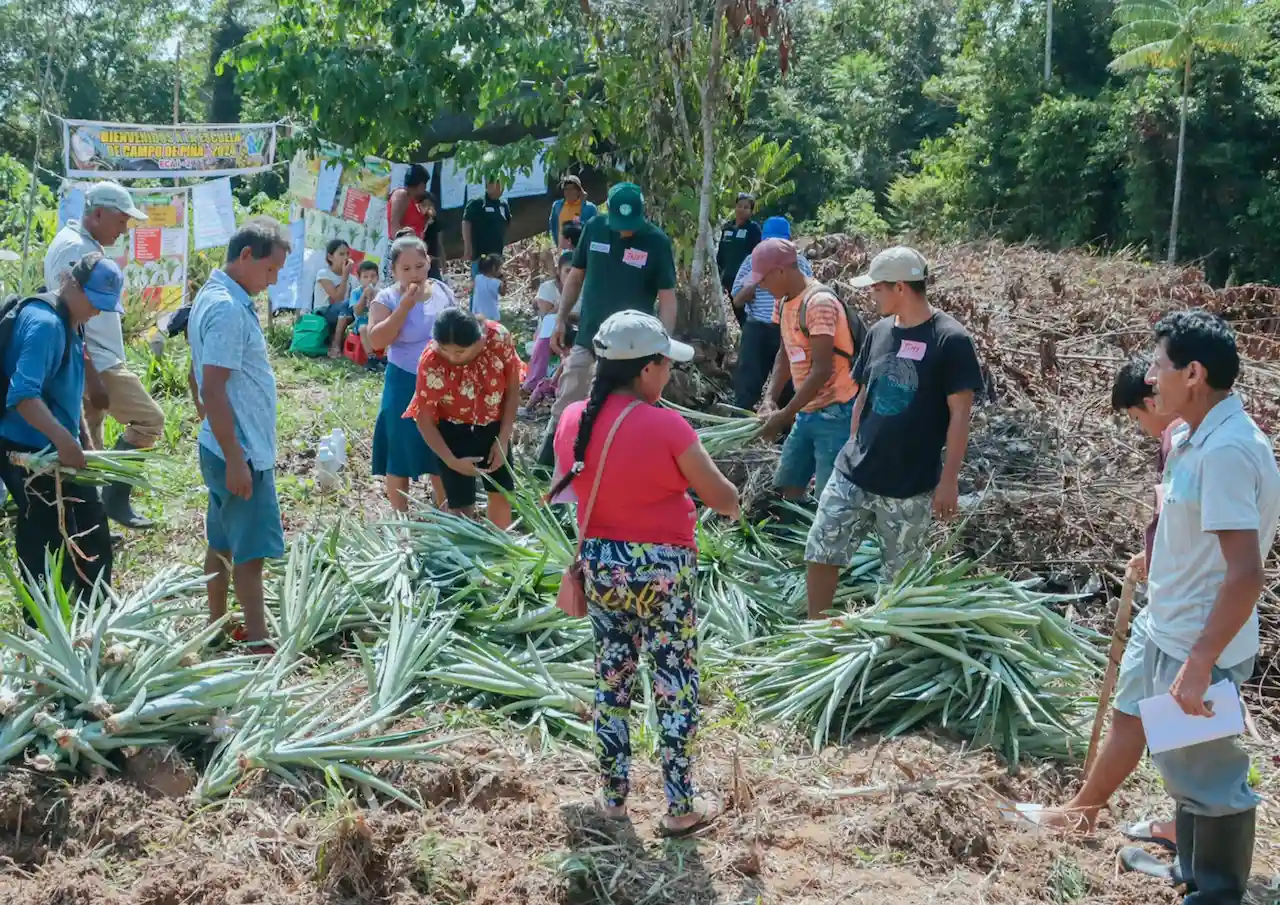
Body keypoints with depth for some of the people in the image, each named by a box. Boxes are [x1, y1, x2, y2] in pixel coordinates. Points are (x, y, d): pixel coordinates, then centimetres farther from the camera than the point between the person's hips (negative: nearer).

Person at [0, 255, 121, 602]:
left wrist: (84, 438, 17)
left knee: (92, 533, 17)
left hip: (57, 450, 10)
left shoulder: (72, 322, 9)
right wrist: (63, 439, -39)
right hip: (30, 452, -10)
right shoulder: (45, 323, -21)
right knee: (46, 546, -3)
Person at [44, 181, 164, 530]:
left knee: (86, 450, 11)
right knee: (149, 419, -8)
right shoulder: (73, 249, -16)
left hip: (96, 364, 10)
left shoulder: (84, 245, 14)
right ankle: (116, 497, -3)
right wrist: (93, 378, -25)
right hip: (96, 365, -10)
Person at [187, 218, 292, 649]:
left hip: (223, 446, 10)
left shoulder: (212, 296, 11)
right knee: (251, 549, -4)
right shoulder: (229, 309, -20)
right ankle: (257, 643, 1)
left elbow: (199, 377, 20)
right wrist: (235, 459, -24)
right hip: (240, 451, -10)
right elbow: (214, 390, -25)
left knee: (223, 542, 17)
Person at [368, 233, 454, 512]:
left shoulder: (442, 291, 1)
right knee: (401, 453, 5)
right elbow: (376, 340, -24)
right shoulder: (387, 299, -11)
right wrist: (405, 305, -25)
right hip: (405, 385, -3)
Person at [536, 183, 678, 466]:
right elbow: (576, 276, 10)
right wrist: (561, 320, 7)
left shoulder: (657, 242, -10)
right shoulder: (593, 229, -2)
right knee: (564, 408, 5)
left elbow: (667, 297, -8)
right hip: (587, 338, 3)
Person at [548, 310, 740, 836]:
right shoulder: (666, 426, -20)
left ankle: (613, 796, 28)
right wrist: (734, 506, 13)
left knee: (611, 679, 17)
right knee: (675, 685, 8)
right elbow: (721, 496, -9)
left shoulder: (573, 421, -4)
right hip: (661, 568, -5)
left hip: (601, 564, 5)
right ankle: (681, 808, 17)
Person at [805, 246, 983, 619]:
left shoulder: (950, 340, -13)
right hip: (853, 473, 5)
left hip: (910, 486, -5)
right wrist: (854, 450, 15)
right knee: (820, 554, 5)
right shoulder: (879, 332, 4)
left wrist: (949, 480, -13)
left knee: (901, 574, 9)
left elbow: (959, 415, -12)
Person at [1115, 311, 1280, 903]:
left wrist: (1199, 665, -27)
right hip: (1172, 634, 10)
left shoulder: (1226, 450, -26)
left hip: (1200, 647, -10)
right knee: (1183, 765, 24)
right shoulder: (1193, 437, 5)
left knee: (1211, 777, 7)